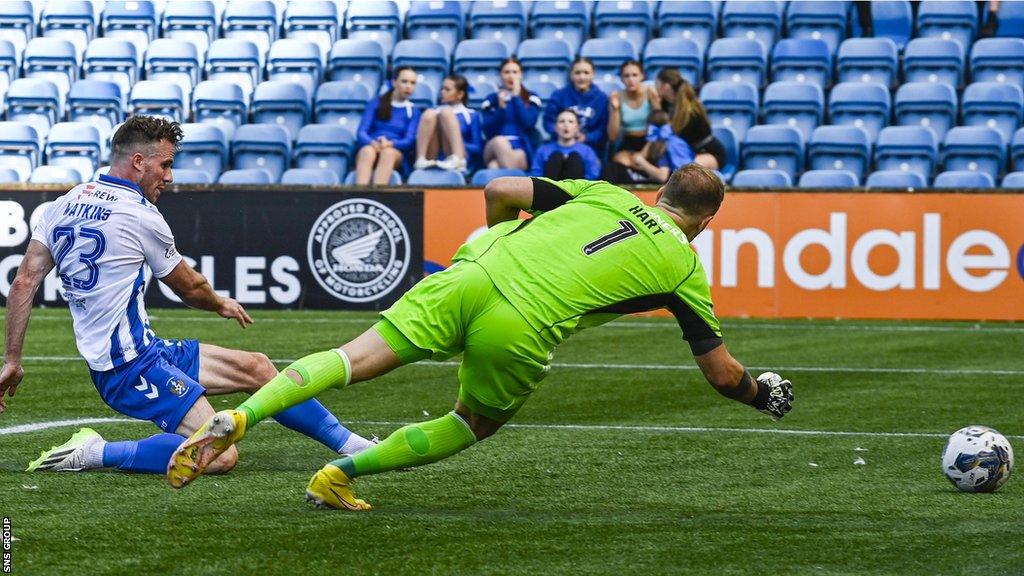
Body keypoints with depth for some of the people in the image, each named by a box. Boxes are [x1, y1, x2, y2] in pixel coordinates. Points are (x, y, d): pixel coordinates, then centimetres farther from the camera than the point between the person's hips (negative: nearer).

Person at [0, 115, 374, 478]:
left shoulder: (62, 205, 9)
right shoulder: (140, 215, -12)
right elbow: (190, 288, 4)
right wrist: (222, 305, 25)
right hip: (131, 367, -10)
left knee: (256, 367, 14)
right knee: (219, 457, -22)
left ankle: (351, 444, 20)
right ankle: (94, 453, -15)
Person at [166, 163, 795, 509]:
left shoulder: (601, 193, 24)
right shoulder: (684, 266, 16)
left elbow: (500, 191, 18)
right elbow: (722, 372, 20)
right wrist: (762, 393, 41)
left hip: (473, 275, 3)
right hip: (522, 333, -3)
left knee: (352, 359, 1)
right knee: (474, 426, 22)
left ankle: (236, 419, -18)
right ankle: (343, 473, 8)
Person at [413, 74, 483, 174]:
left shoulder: (471, 116, 18)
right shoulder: (436, 111, 27)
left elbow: (477, 149, 9)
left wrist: (457, 142, -8)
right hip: (432, 160, 2)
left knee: (446, 112, -21)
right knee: (429, 114, -17)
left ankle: (457, 161, -43)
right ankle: (420, 161, -34)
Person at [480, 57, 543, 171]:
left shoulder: (531, 98, 14)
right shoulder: (491, 100, 16)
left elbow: (529, 123, -4)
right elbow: (487, 131, 5)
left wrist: (516, 97, -1)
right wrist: (501, 108, -6)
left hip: (521, 150, -1)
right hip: (494, 149, 1)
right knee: (499, 141, -38)